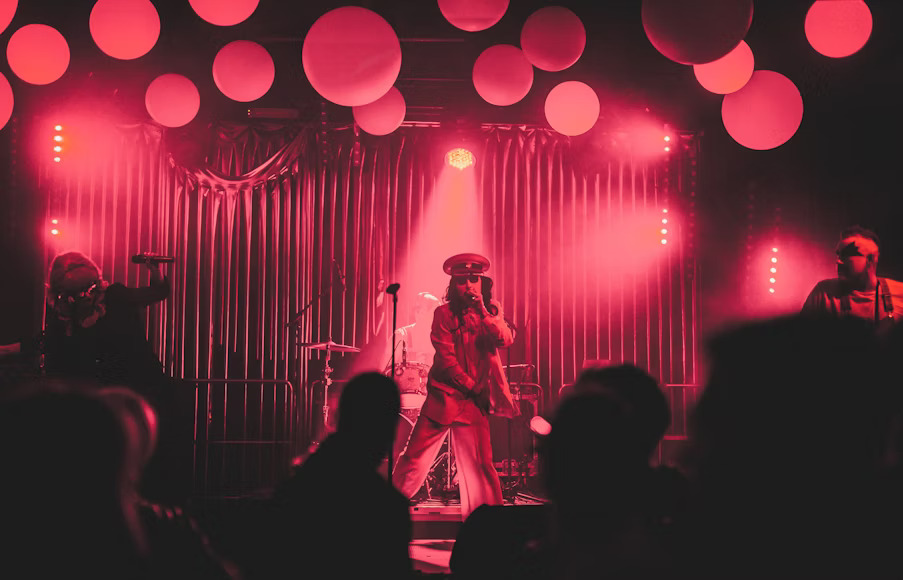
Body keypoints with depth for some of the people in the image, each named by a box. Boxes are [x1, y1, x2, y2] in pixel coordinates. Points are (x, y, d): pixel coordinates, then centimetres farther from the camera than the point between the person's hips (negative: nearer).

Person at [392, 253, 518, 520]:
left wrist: (483, 311, -18)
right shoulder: (444, 314, 0)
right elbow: (446, 357, -6)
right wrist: (471, 386, -10)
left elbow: (506, 339, -9)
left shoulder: (491, 312, 9)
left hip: (474, 402, 2)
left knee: (480, 465, -3)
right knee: (414, 458, 0)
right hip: (443, 396, -2)